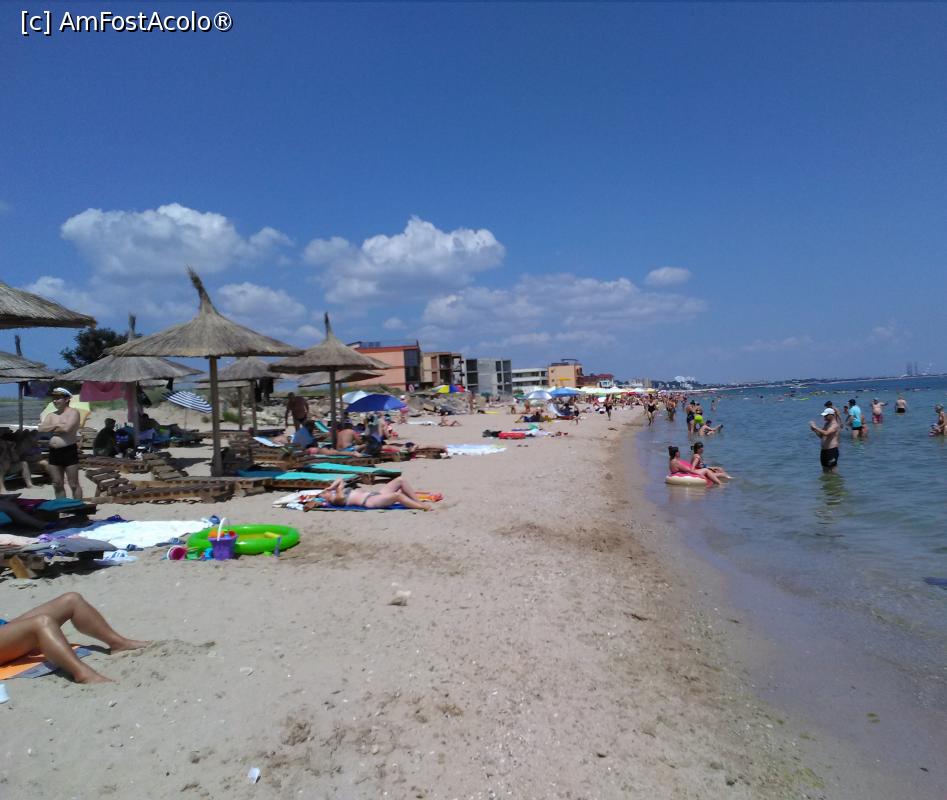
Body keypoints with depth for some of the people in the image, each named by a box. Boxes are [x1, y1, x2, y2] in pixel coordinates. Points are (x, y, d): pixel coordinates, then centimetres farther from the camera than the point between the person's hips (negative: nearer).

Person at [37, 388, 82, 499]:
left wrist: (51, 428, -3)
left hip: (69, 451, -7)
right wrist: (56, 426, -9)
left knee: (73, 485, -1)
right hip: (54, 452, 7)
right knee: (57, 485, 11)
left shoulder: (73, 412, -5)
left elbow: (66, 428, -20)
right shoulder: (51, 415, 16)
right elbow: (41, 429, 2)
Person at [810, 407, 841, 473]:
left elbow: (826, 433, -32)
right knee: (825, 471, 16)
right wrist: (815, 430, 1)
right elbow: (821, 436, 19)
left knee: (832, 471, -2)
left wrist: (816, 427, -25)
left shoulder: (834, 425, -14)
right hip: (823, 450, 9)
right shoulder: (826, 423, 13)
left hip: (831, 450, -9)